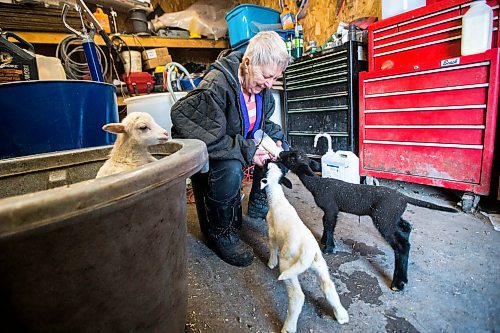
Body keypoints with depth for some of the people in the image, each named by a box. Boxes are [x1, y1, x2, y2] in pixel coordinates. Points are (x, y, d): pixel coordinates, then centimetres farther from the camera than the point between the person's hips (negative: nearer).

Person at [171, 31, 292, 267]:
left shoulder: (261, 85, -3)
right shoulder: (215, 86, -29)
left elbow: (262, 121, 9)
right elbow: (209, 138, -33)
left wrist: (274, 139, -11)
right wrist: (247, 152, -31)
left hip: (239, 143, 8)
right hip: (203, 151, -8)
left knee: (283, 149, -2)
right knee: (231, 169, -38)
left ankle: (259, 205, 13)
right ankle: (219, 232, -11)